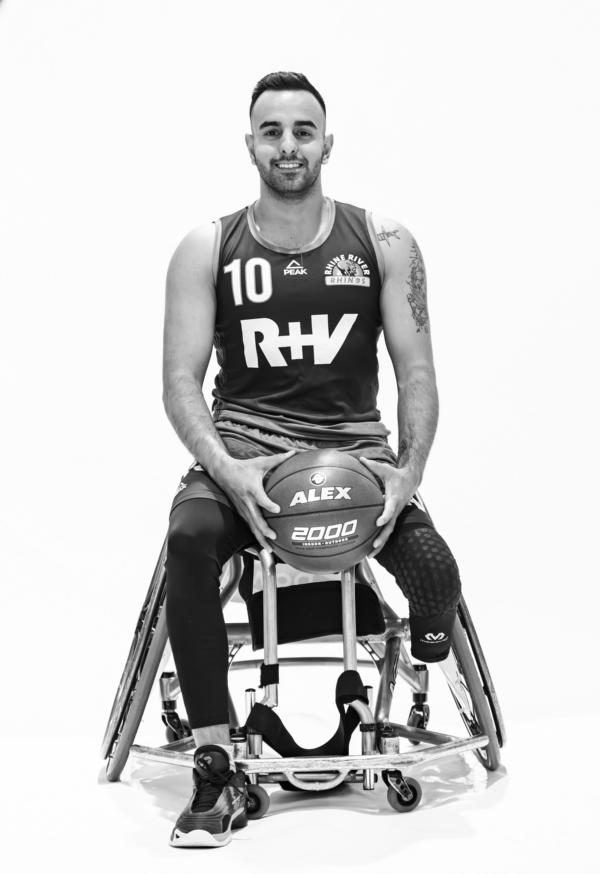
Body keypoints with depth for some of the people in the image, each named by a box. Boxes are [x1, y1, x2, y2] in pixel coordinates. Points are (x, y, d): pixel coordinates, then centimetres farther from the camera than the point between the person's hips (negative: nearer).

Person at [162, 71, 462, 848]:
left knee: (436, 575, -26)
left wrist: (408, 474, -15)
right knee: (190, 539, -34)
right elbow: (180, 382, -2)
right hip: (242, 443, 0)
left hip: (354, 445, 1)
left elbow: (416, 372, 2)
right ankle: (216, 772, -25)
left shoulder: (384, 243, 5)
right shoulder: (205, 251, 4)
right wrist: (227, 469, -21)